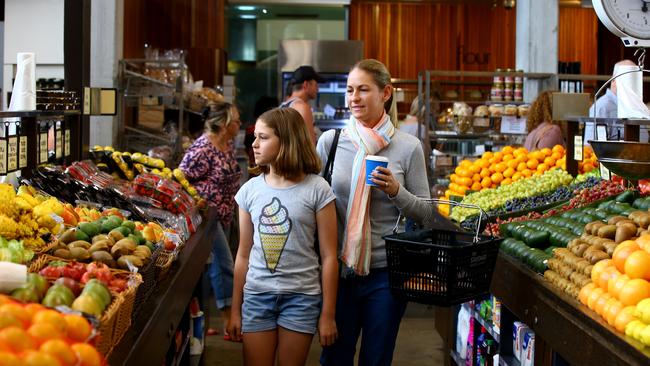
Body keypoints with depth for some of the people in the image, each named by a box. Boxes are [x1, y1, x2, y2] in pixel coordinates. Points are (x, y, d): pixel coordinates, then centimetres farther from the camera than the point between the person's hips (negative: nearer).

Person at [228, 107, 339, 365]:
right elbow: (243, 255, 9)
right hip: (256, 295, 3)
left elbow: (329, 257, -5)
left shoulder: (317, 189, -7)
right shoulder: (249, 190, 4)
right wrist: (235, 310, 9)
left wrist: (328, 314, -6)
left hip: (301, 296, -3)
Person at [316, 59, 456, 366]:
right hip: (338, 269, 1)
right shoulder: (330, 141, 0)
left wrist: (396, 191, -17)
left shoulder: (408, 147, -3)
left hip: (385, 272, -1)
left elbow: (426, 214, 1)